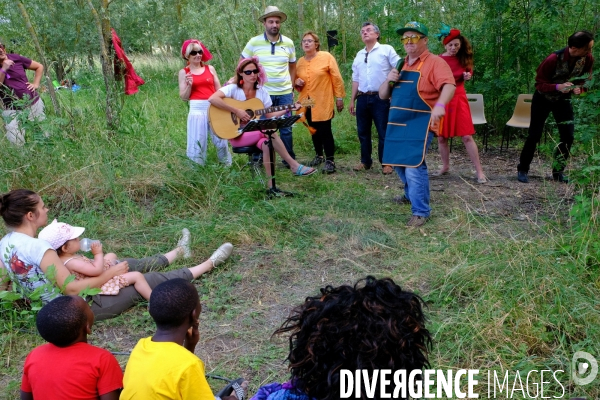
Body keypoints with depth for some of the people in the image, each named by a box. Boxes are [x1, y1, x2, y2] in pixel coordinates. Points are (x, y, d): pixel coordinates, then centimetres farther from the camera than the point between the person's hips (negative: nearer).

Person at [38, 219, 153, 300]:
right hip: (101, 284, -11)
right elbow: (97, 270, -36)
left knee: (112, 255, 28)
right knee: (136, 276, -15)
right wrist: (98, 253, -22)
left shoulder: (65, 257, -4)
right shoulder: (71, 262, -35)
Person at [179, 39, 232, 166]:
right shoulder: (184, 72, 6)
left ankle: (227, 166, 20)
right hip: (197, 110, -1)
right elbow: (183, 97, 4)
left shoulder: (210, 68, 10)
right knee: (197, 143, 2)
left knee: (220, 140, 4)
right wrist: (189, 85, -11)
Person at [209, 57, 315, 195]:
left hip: (257, 133, 4)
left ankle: (271, 184, -28)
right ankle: (294, 166, -25)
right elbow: (212, 99, -25)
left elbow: (269, 115, 8)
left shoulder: (262, 91, 7)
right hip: (237, 134, -4)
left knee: (267, 143, -31)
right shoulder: (233, 88, -8)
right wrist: (236, 111, -25)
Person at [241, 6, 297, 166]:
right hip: (262, 93, -2)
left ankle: (289, 160, 20)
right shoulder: (254, 42, -4)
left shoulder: (288, 43, 4)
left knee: (286, 128, 7)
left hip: (285, 93, 2)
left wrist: (291, 87, 10)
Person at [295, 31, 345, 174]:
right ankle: (319, 156, 29)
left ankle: (330, 161, -1)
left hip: (323, 102, -5)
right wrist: (297, 82, -3)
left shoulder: (326, 57, -6)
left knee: (325, 131, -7)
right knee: (314, 130, 14)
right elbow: (296, 78, 21)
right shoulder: (300, 61, 8)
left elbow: (337, 78, -5)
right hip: (307, 102, 5)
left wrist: (339, 97, -7)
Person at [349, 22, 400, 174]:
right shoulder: (359, 55, 16)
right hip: (362, 98, 5)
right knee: (363, 132, 10)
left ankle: (386, 163, 10)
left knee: (383, 132, 0)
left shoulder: (386, 50, -1)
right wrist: (352, 100, 15)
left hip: (380, 98, -5)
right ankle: (365, 161, 23)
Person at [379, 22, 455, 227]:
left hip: (419, 123, -8)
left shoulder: (434, 62, -7)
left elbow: (449, 86, -25)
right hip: (397, 123, 8)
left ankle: (421, 211, -5)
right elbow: (382, 95, 16)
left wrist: (440, 104, -45)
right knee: (399, 162, 18)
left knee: (414, 165, -15)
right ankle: (411, 194, 42)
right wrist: (388, 80, -6)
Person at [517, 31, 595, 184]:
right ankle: (522, 169, 10)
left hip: (563, 99, 4)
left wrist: (579, 88, -20)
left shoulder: (588, 59, -15)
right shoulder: (554, 59, -29)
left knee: (568, 136, -5)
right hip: (543, 98, -4)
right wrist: (557, 87, -38)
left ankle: (558, 171, 9)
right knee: (534, 135, -3)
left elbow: (585, 79, 3)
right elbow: (539, 83, -20)